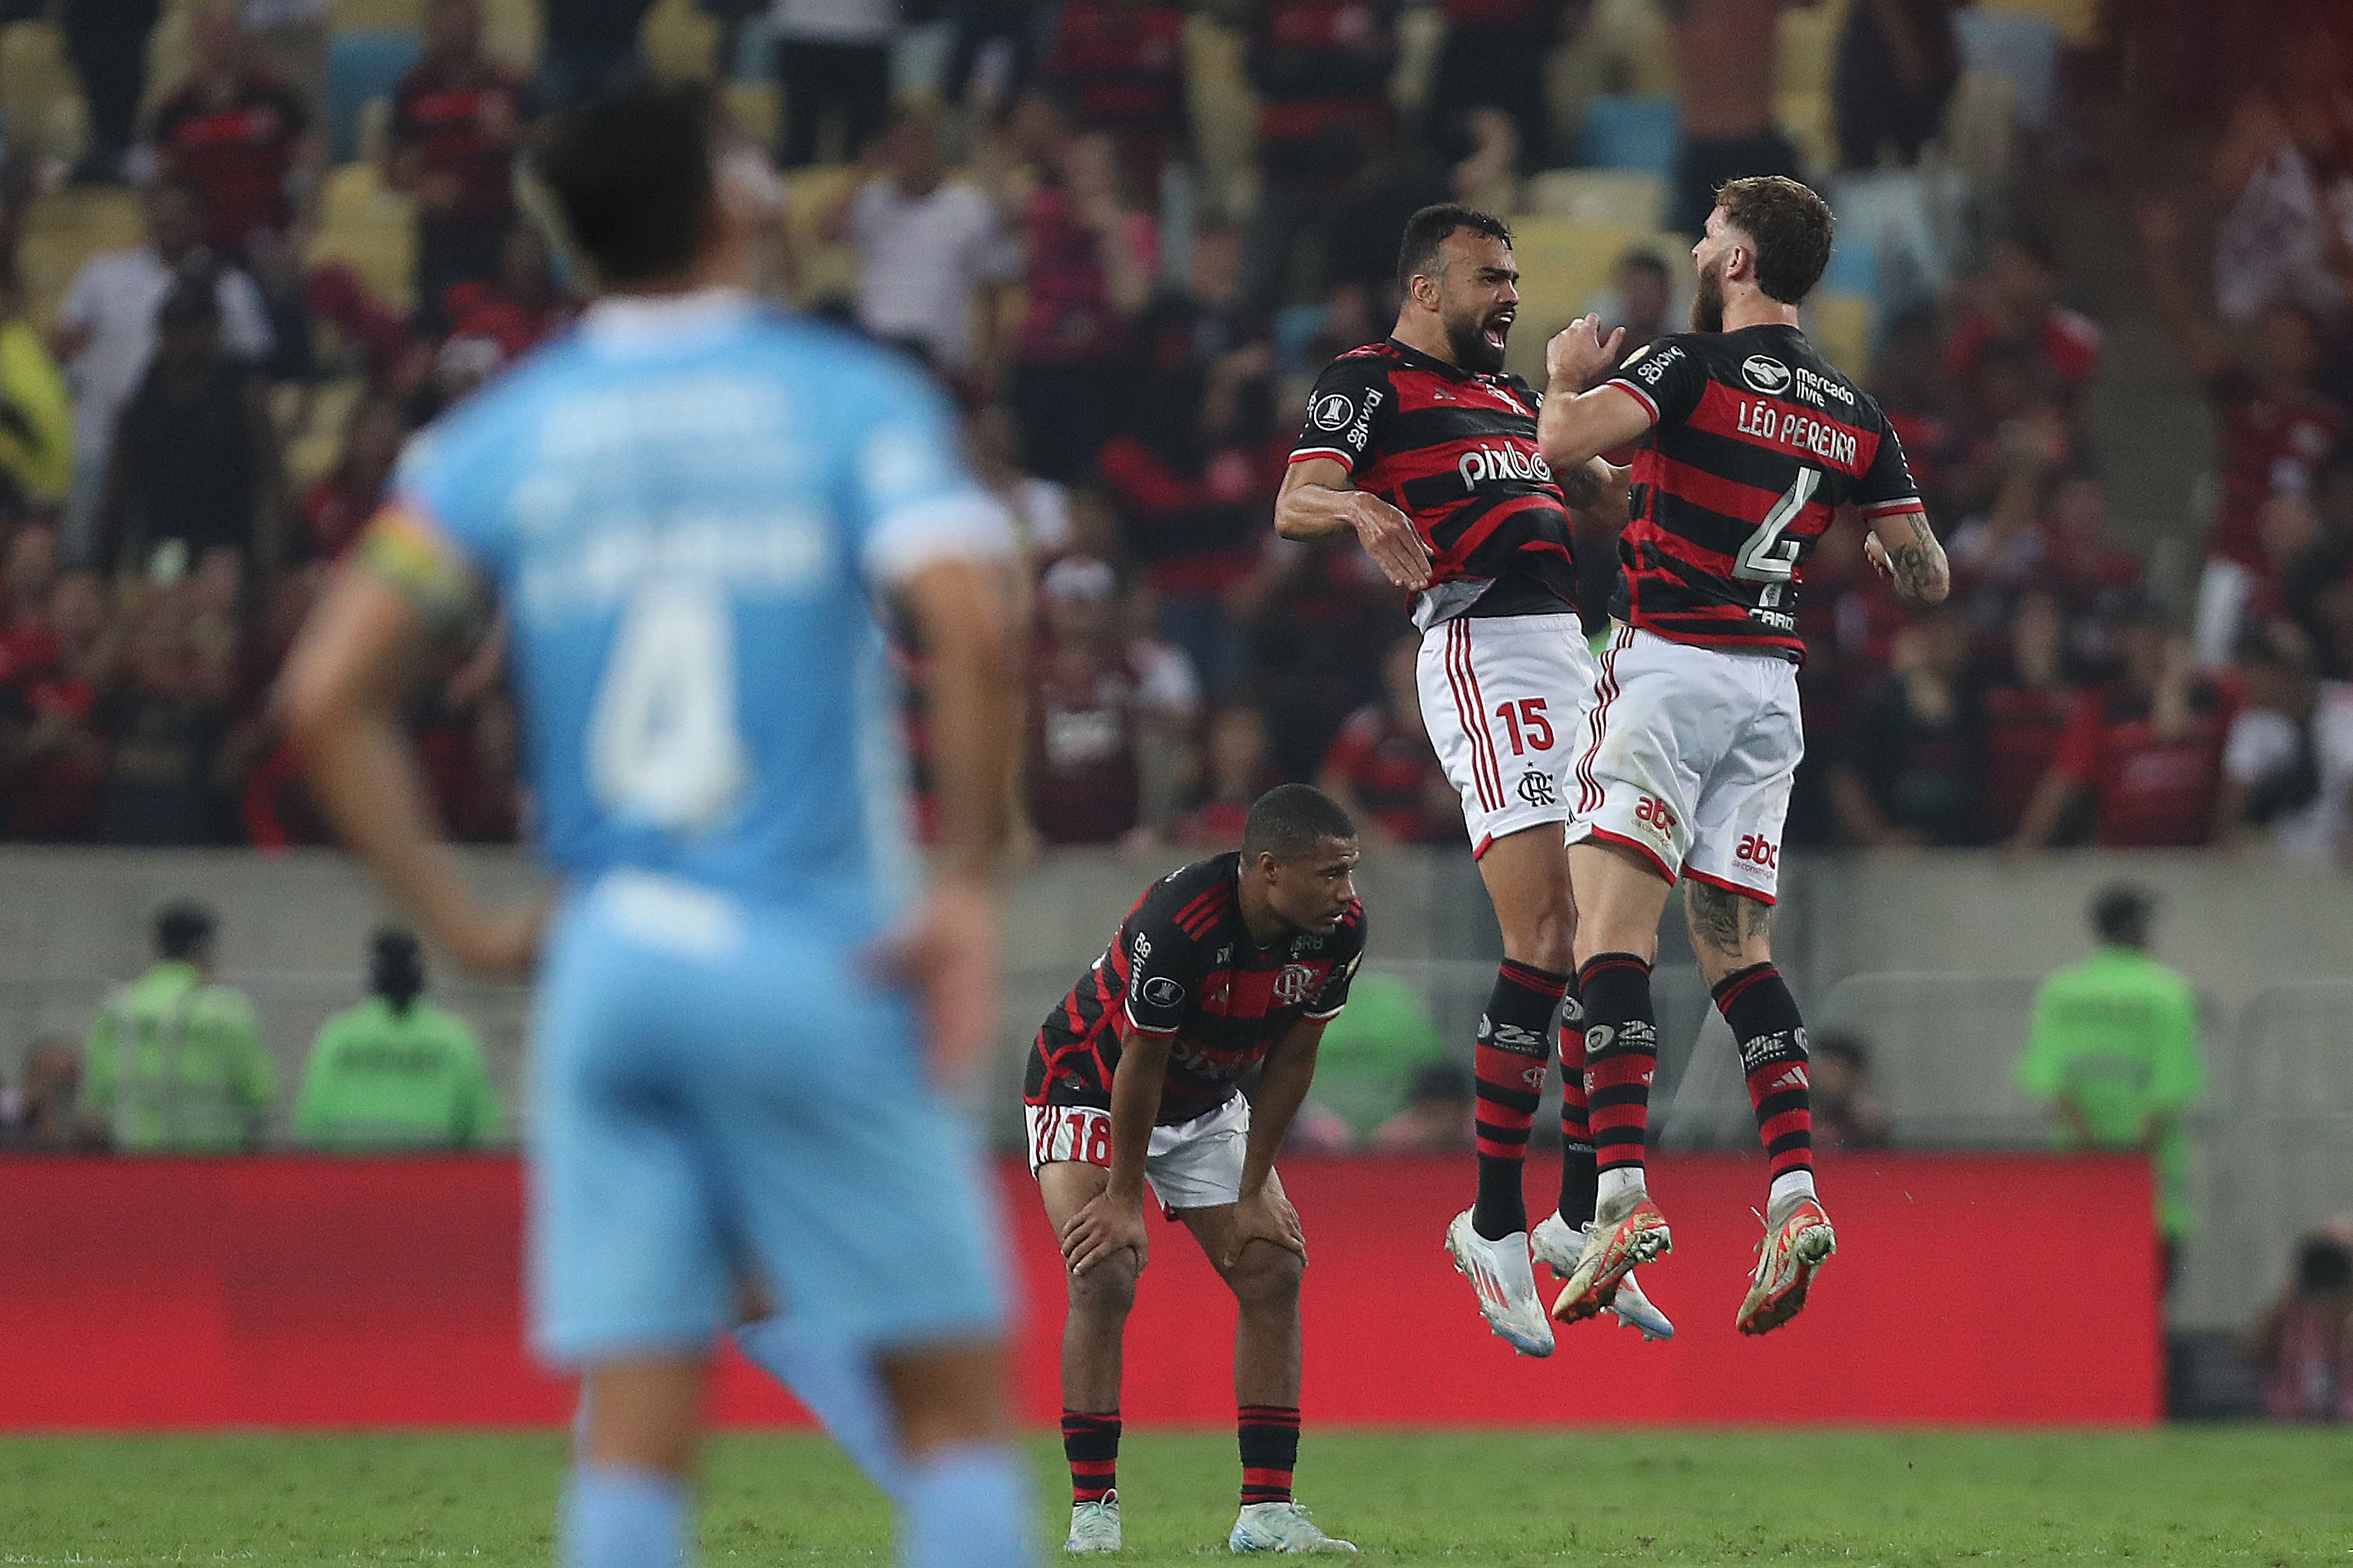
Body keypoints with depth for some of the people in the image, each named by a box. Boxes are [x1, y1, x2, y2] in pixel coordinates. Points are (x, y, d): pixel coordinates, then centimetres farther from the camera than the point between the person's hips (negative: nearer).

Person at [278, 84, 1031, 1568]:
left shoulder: (502, 435, 8)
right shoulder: (852, 398, -1)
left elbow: (328, 696, 1)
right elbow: (973, 628, -17)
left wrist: (464, 924, 5)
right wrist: (969, 883, -9)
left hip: (607, 961, 3)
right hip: (815, 957, -3)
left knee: (634, 1444, 2)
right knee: (955, 1399, 4)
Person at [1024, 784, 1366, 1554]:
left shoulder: (1339, 929, -20)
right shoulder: (1178, 922, -38)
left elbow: (1290, 1061, -8)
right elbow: (1140, 1067, -27)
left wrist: (1253, 1193, -6)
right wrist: (1122, 1199, -17)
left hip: (1207, 1104, 6)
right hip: (1090, 1088, -6)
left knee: (1274, 1271, -4)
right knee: (1105, 1275, -21)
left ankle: (1267, 1510, -1)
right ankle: (1092, 1510, -13)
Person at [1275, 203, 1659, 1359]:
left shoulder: (1509, 394, 27)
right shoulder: (1369, 380, 2)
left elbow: (1608, 495, 33)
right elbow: (1293, 505, -12)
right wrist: (1359, 506, -34)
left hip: (1576, 653, 9)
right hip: (1484, 646, -9)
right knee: (1546, 936, -18)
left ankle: (1579, 1222, 14)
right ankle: (1495, 1226, -14)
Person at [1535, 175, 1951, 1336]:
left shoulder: (1697, 364, -7)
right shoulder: (1854, 415, 11)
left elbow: (1565, 439, -22)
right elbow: (1928, 579, 12)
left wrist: (1567, 376, 1)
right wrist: (1875, 545, 36)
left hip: (1670, 662, -6)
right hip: (1773, 684, 6)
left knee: (1612, 924, -10)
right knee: (1735, 945, 11)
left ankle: (1623, 1193, -23)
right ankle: (1794, 1192, -4)